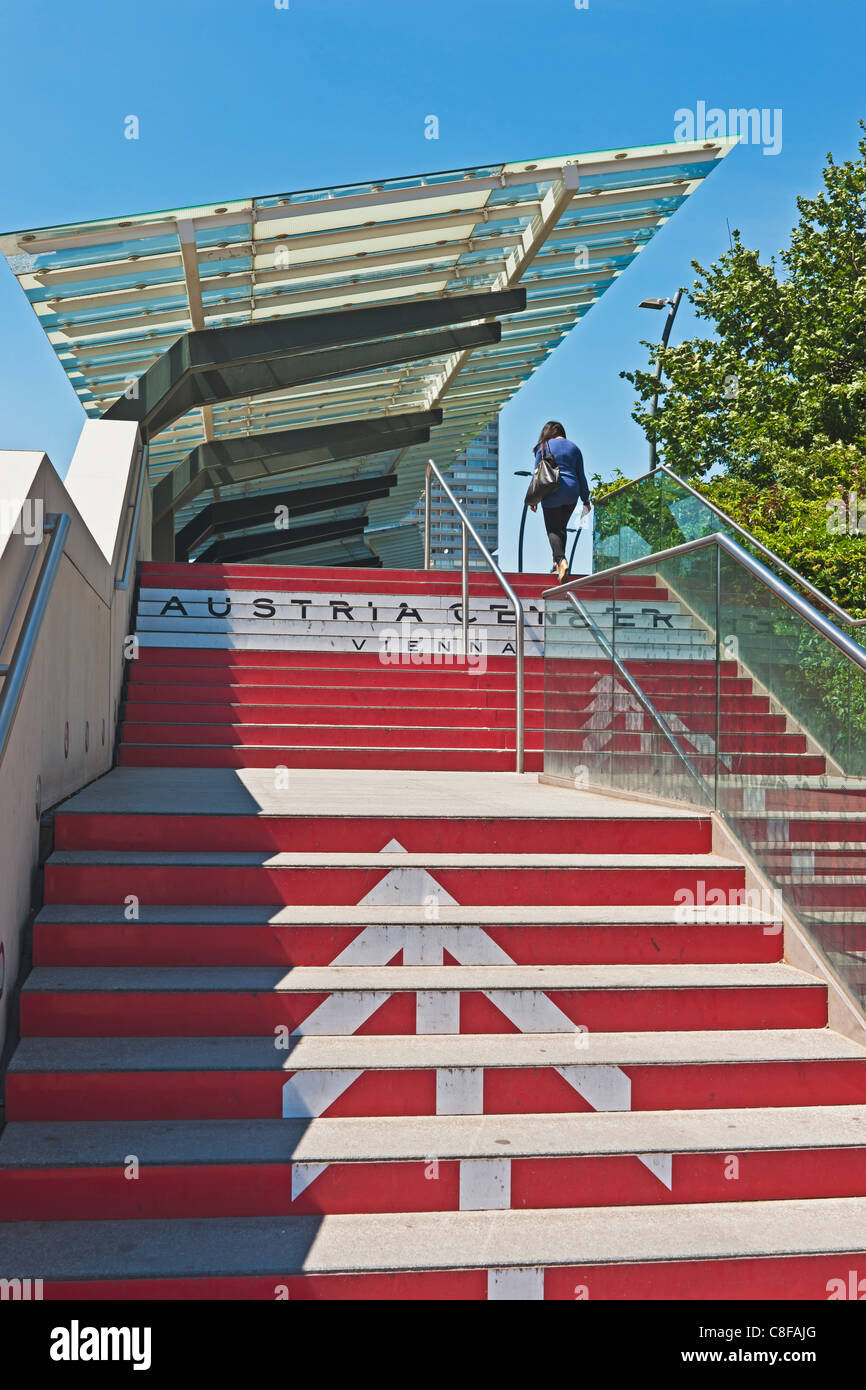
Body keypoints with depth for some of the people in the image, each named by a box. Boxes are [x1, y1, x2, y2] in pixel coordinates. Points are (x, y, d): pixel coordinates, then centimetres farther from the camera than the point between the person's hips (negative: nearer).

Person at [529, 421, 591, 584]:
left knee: (553, 529, -2)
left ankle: (561, 560, -25)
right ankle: (557, 564, 15)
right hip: (572, 493, 4)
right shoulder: (573, 447, 12)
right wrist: (585, 499, 16)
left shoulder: (544, 447, 1)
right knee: (562, 527, 15)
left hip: (552, 492, -4)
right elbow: (581, 475, 12)